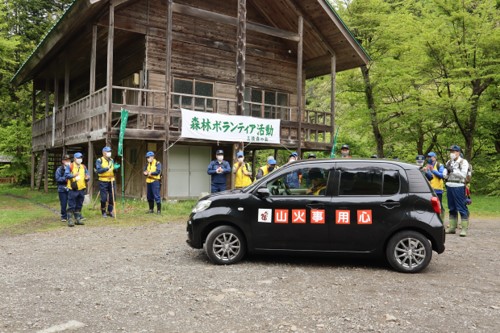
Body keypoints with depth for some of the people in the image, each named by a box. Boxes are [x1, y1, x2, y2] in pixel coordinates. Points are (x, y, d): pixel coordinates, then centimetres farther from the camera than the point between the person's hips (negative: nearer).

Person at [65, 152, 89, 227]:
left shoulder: (84, 167, 14)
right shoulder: (70, 166, -3)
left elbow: (87, 175, 13)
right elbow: (66, 175, -14)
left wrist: (87, 178, -11)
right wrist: (73, 175, -32)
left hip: (81, 189, 6)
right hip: (73, 190, -5)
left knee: (79, 206, 13)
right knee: (71, 206, -4)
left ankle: (78, 219, 22)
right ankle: (70, 220, -1)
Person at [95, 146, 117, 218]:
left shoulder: (112, 160, 12)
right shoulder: (99, 160, -4)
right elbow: (99, 170, -15)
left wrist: (115, 169, -6)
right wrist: (107, 168, -24)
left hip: (111, 181, 5)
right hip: (103, 181, -5)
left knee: (112, 197, 5)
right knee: (104, 198, -1)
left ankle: (110, 211, 18)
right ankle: (103, 212, 15)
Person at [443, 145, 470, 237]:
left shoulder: (463, 162, -3)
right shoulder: (449, 162, 15)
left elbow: (463, 174, -15)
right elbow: (445, 176, 14)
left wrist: (453, 170, -17)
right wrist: (446, 169, -4)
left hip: (458, 187, -6)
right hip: (449, 186, 6)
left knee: (462, 208, -7)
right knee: (452, 208, 11)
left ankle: (464, 228, -4)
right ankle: (452, 227, 18)